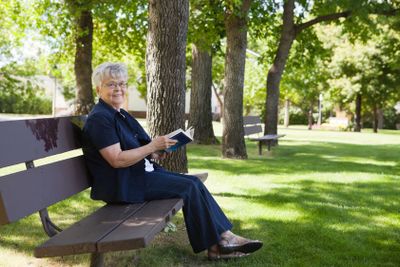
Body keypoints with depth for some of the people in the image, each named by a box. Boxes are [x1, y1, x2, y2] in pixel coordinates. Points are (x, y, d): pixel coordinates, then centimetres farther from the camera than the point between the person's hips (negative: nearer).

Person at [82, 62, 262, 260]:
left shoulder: (120, 115, 15)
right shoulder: (99, 118, -14)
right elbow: (117, 160, -22)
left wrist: (155, 153, 2)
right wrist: (152, 146, -20)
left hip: (140, 173, 9)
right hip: (123, 184, -9)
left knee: (194, 182, -5)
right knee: (188, 187, -16)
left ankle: (224, 236, -6)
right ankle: (216, 245, -4)